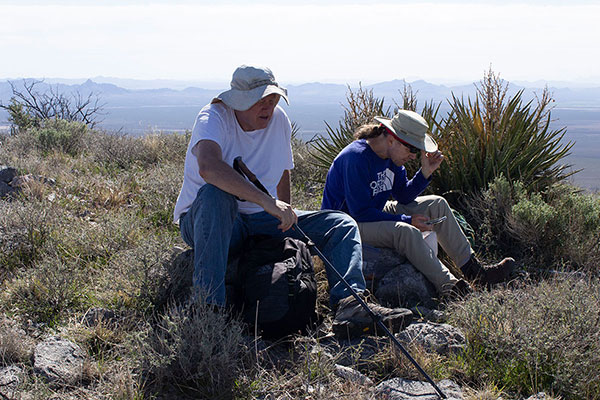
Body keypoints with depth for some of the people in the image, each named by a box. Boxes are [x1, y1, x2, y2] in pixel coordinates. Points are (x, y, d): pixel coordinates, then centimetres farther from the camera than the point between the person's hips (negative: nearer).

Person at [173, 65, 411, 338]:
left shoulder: (279, 120, 4)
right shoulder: (214, 118, -16)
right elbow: (208, 167, -37)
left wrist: (286, 218, 9)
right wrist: (266, 201, -44)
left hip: (260, 222, 6)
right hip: (202, 221, -5)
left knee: (341, 224, -8)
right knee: (215, 193, -40)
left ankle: (348, 303, -32)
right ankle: (208, 306, -42)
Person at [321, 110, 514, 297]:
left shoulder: (392, 155, 2)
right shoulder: (356, 158, -27)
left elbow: (403, 197, 9)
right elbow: (360, 212, -27)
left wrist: (425, 173, -8)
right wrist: (406, 220, -25)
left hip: (375, 213, 10)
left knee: (436, 204, 2)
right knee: (405, 231, -36)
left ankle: (473, 269, 2)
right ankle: (448, 287, -31)